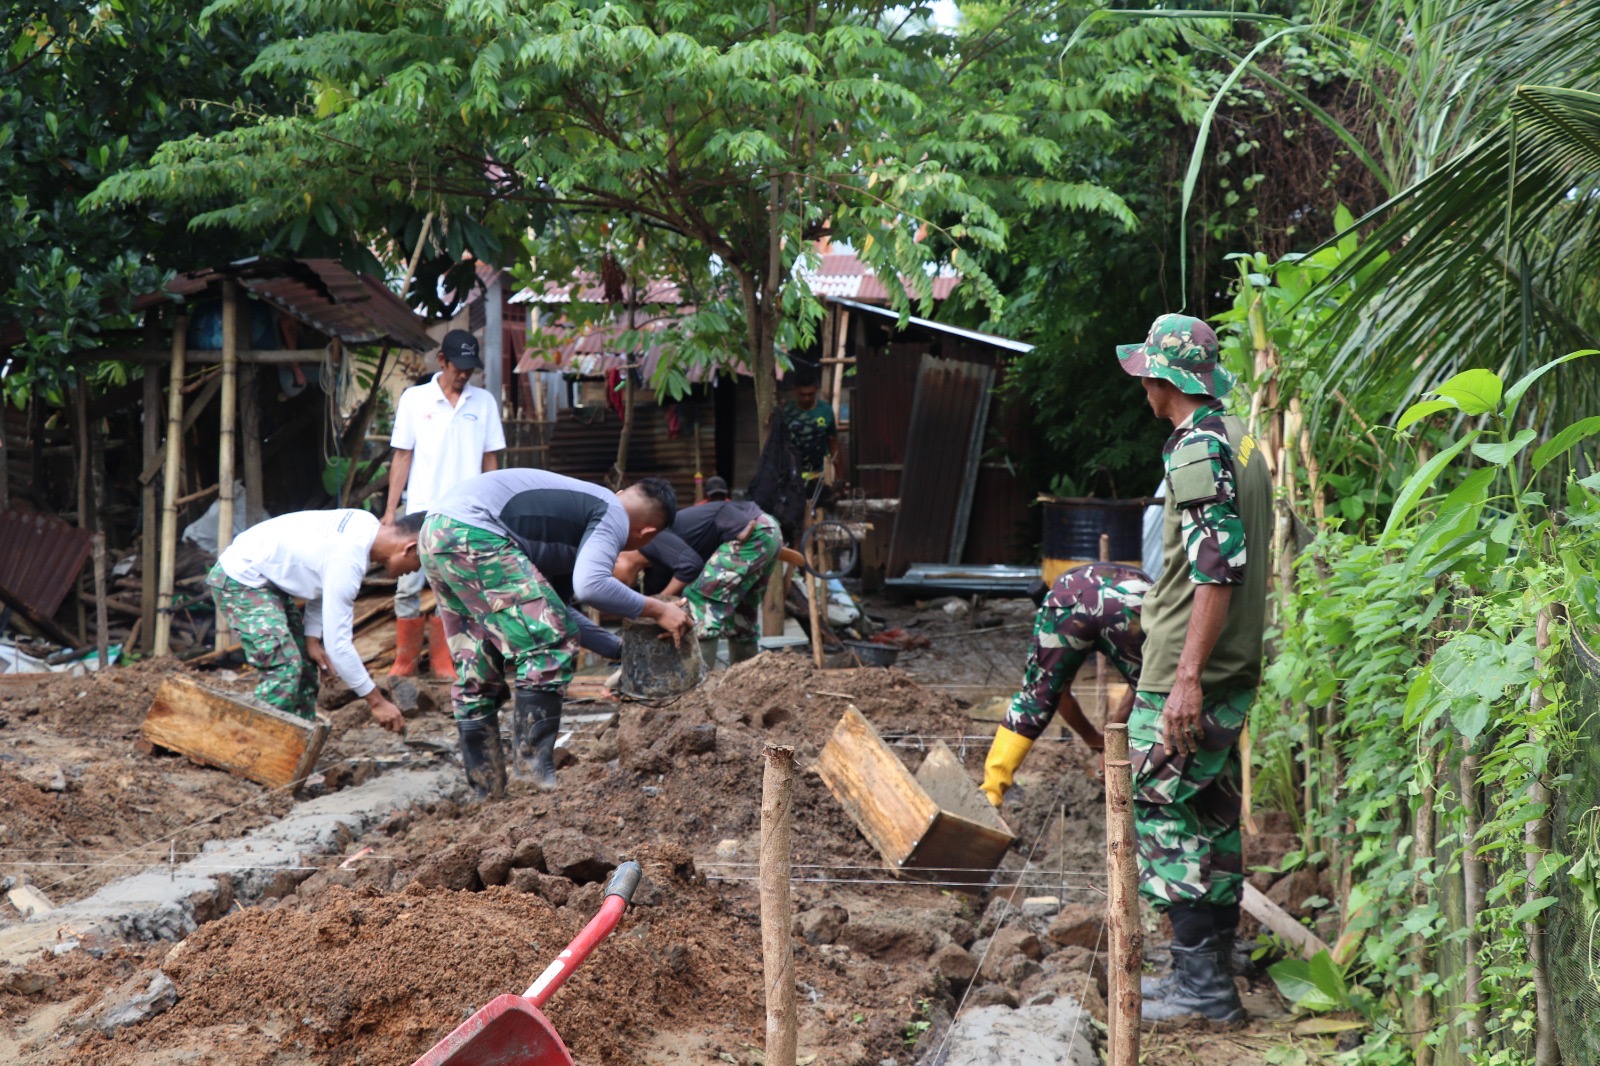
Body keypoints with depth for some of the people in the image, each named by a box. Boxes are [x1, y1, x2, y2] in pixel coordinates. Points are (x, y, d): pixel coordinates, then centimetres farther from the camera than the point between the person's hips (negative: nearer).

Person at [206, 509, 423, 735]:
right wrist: (376, 701, -23)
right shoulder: (348, 562, -31)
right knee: (284, 666, -19)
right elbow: (337, 643, -29)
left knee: (304, 660, 10)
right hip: (239, 582, -10)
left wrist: (312, 638, 2)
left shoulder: (367, 524, -4)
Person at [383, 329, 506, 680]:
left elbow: (490, 460, 11)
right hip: (421, 511, -1)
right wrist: (390, 510, -1)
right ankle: (404, 662, 9)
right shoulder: (414, 399, 2)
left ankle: (444, 664, 10)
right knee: (407, 587, -2)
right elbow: (402, 457, 4)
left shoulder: (483, 402, 7)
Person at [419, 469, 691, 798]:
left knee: (479, 672, 15)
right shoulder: (613, 516, -1)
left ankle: (488, 793, 19)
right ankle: (536, 769, -5)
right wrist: (655, 609, -8)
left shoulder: (583, 506, 27)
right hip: (472, 533, -10)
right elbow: (589, 585, -21)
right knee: (550, 647, -6)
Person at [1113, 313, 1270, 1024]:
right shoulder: (1241, 441, 13)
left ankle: (1201, 984, -2)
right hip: (1234, 670, 10)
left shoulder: (1199, 452, -17)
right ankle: (1214, 973, 23)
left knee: (1165, 817, -4)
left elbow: (1219, 569, -24)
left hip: (1188, 675, -10)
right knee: (1214, 817, 15)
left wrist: (1187, 678, -25)